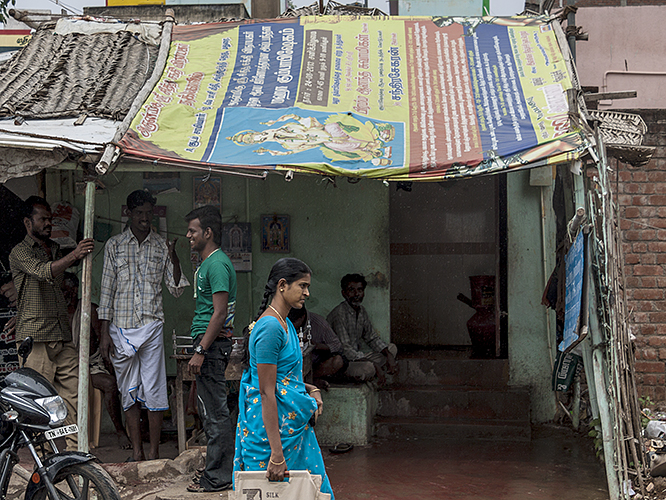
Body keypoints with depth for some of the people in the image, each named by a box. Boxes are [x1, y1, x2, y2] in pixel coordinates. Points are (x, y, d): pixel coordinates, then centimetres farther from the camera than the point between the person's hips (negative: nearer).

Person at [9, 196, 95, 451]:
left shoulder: (55, 250, 21)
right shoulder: (20, 252, -1)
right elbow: (43, 272, -21)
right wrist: (74, 255, -32)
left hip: (62, 336, 6)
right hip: (35, 337, -6)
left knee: (73, 395, 0)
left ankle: (76, 449, 2)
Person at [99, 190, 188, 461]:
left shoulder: (162, 246, 5)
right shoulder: (114, 245, 6)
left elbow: (176, 289, 4)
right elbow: (107, 289, 6)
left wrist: (174, 259, -13)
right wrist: (104, 333, 1)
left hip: (151, 326, -1)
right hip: (121, 327, 1)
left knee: (154, 391, -3)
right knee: (128, 391, 7)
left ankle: (154, 451, 5)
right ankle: (136, 450, 15)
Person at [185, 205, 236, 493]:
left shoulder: (217, 264, -15)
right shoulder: (207, 263, 18)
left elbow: (220, 312, -21)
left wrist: (200, 351, -22)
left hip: (212, 344, -11)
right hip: (210, 343, 11)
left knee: (214, 412, -6)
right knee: (209, 410, 15)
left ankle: (218, 478, -2)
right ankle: (219, 471, 22)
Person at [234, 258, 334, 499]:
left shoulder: (284, 323, 12)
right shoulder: (270, 327, -18)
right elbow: (266, 393, -22)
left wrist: (309, 389, 4)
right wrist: (276, 454, -24)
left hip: (293, 424, 10)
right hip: (273, 425, -10)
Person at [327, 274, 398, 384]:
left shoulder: (362, 311, 7)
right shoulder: (339, 314, -20)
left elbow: (372, 338, 15)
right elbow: (345, 350, -25)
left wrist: (389, 355, -4)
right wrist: (375, 365, -26)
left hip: (357, 359, 9)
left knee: (392, 348, 10)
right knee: (367, 369, -37)